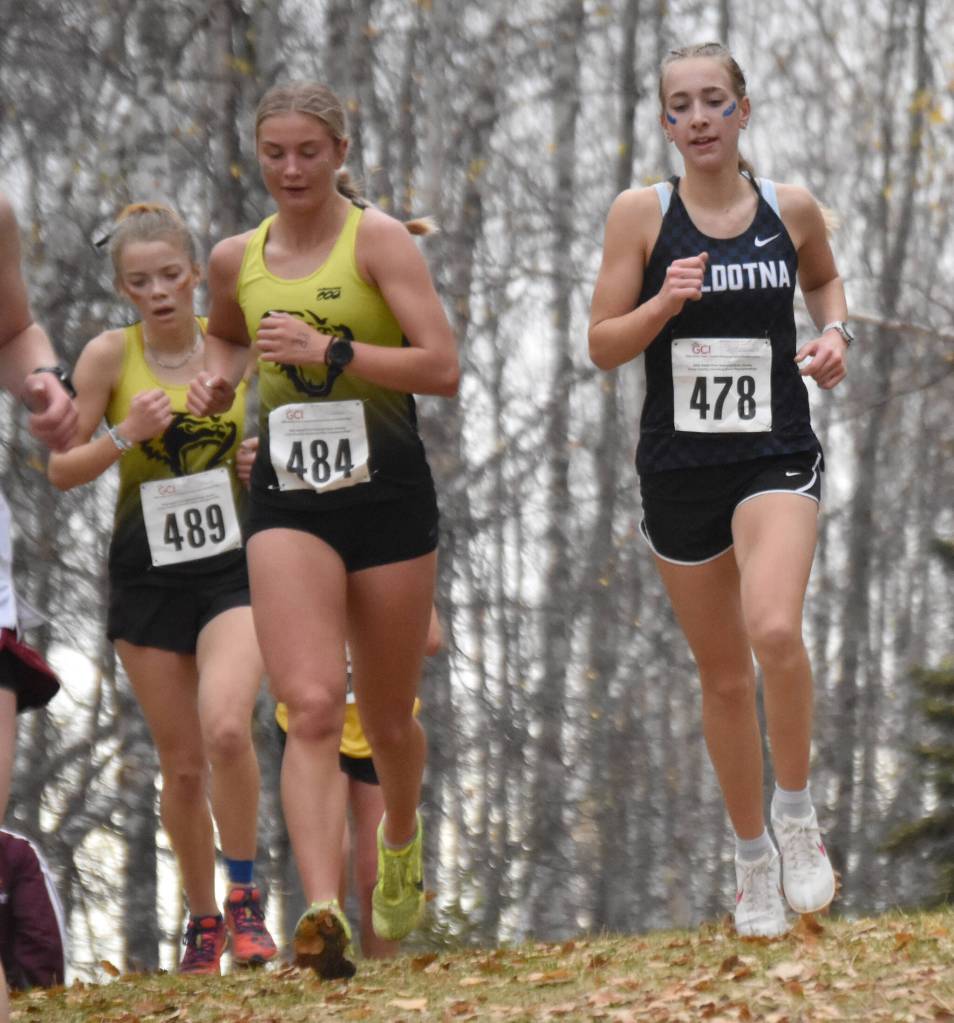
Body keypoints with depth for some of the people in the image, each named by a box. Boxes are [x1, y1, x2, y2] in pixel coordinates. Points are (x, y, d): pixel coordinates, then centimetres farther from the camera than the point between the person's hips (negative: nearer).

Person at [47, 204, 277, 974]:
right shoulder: (110, 356, -4)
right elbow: (62, 471, -2)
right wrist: (125, 436, -19)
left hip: (234, 567, -1)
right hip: (147, 575, 1)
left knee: (225, 728, -23)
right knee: (181, 764, 5)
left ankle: (244, 897, -7)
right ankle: (203, 920, 22)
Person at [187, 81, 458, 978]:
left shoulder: (375, 239, -6)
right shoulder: (236, 259, 8)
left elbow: (441, 367, -14)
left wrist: (329, 351, -21)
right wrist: (219, 377, 9)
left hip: (387, 495, -2)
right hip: (288, 500, 2)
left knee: (386, 720, 13)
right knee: (311, 708, -18)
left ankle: (400, 840, 47)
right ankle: (321, 913, -29)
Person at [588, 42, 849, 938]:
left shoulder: (791, 211, 1)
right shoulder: (641, 214, -2)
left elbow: (823, 278, 23)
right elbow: (603, 345, 0)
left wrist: (834, 331, 2)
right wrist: (665, 303, -18)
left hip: (776, 457, -1)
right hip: (678, 463, 1)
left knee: (774, 629, -27)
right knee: (723, 674, 10)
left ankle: (795, 812, -7)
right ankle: (752, 859, 26)